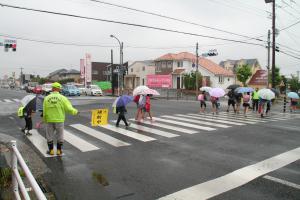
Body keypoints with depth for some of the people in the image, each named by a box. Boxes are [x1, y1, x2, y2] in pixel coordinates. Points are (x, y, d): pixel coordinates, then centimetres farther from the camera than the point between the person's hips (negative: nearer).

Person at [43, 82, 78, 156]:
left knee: (49, 135, 15)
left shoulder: (47, 98, -2)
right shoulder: (62, 98, -9)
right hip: (59, 120, -1)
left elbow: (44, 111, 0)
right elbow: (69, 109, -12)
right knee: (60, 136, 12)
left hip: (49, 120, 1)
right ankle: (59, 150, 19)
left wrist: (45, 120, 13)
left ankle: (51, 150, 23)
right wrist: (75, 111, 8)